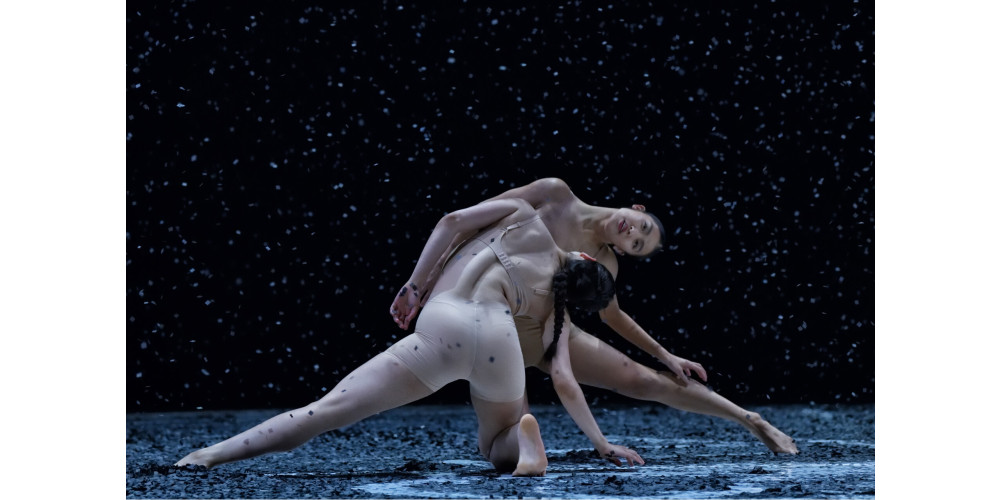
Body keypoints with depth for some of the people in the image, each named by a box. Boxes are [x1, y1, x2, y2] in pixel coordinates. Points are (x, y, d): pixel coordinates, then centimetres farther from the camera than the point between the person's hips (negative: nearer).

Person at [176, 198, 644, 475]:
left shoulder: (526, 218, 25)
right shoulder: (557, 311, 25)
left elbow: (451, 221, 14)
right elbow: (564, 382, 17)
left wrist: (416, 282, 22)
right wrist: (603, 445, 26)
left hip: (442, 324, -1)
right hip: (498, 337, 1)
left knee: (325, 410, -3)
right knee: (498, 445, 28)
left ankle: (215, 453, -13)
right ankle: (522, 435, -9)